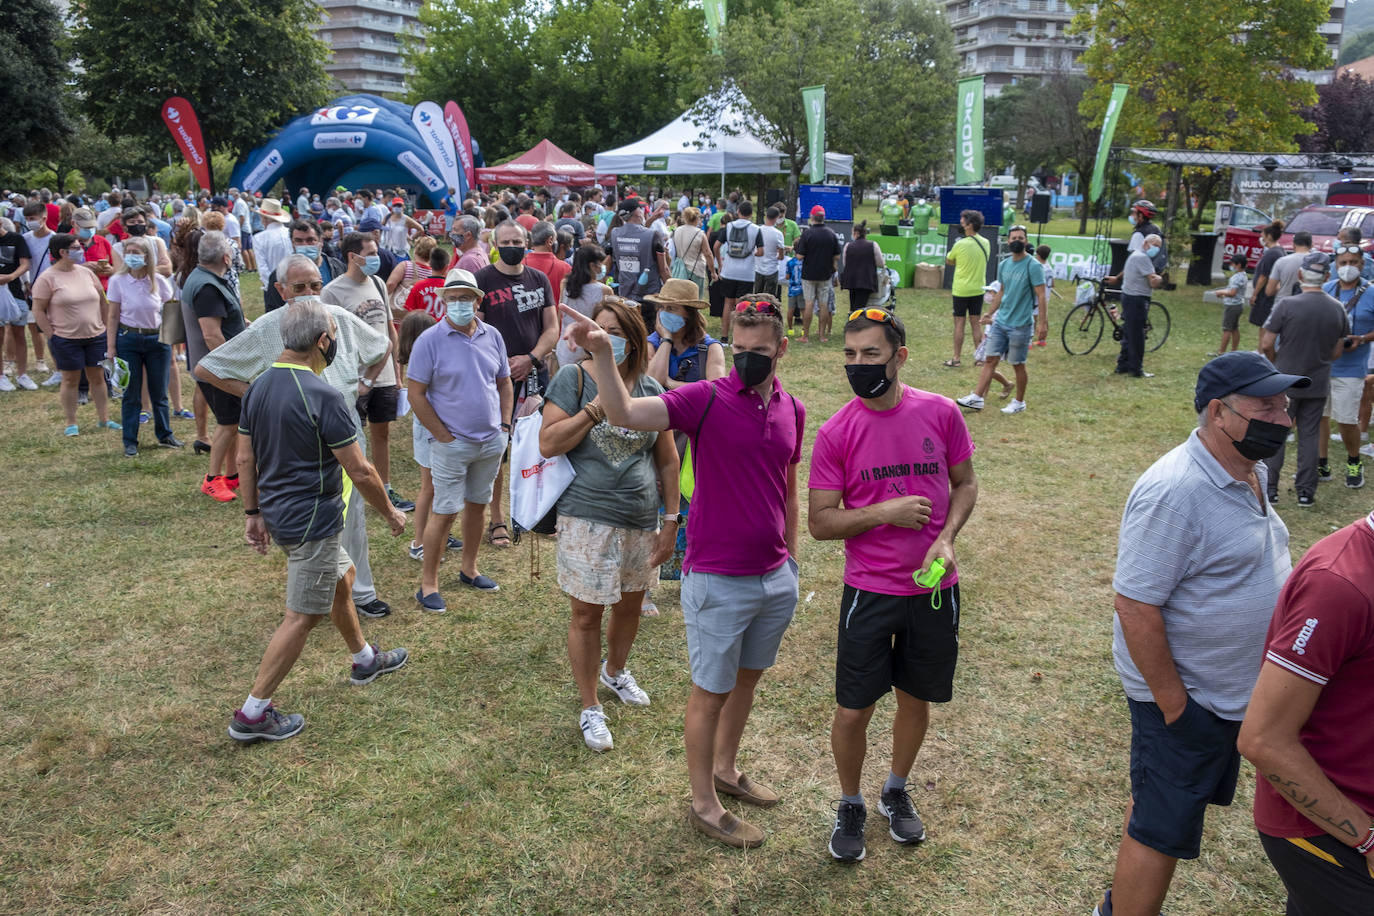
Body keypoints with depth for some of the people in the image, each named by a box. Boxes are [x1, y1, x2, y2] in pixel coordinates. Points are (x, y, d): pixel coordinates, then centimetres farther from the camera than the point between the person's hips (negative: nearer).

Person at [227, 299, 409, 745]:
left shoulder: (258, 387, 2)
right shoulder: (322, 397, -22)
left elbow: (245, 458, 8)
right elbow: (360, 472, -19)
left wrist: (253, 513, 17)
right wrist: (391, 513, -5)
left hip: (278, 514, 9)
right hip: (312, 520, -9)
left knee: (341, 577, 26)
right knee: (302, 616, 2)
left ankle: (365, 659, 44)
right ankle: (253, 713, 9)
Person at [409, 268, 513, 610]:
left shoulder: (492, 336, 4)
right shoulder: (430, 341, -10)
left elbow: (504, 382, 14)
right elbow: (416, 395, -10)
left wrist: (504, 426, 5)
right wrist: (444, 437, -11)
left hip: (491, 441, 5)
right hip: (452, 444, -5)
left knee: (477, 505, 17)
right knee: (444, 512, -2)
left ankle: (469, 569, 33)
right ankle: (428, 584, 10)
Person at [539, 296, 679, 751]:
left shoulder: (650, 390, 3)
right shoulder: (574, 378, -6)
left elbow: (667, 461, 8)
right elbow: (548, 444, -13)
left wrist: (671, 520, 5)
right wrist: (596, 407, -19)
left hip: (640, 521, 4)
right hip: (587, 520, -4)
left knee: (630, 603, 20)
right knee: (587, 613, 4)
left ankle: (615, 670, 48)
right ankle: (590, 709, 21)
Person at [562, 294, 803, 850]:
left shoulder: (792, 410, 3)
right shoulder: (707, 400, -15)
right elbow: (624, 413, -29)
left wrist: (791, 559, 17)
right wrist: (602, 355, -45)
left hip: (775, 579, 6)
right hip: (717, 582, -6)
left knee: (748, 678, 23)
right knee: (711, 693, 9)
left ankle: (725, 769, 45)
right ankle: (704, 806, 27)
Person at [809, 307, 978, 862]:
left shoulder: (940, 413, -6)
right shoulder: (835, 434, -9)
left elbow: (965, 484, 6)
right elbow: (820, 523, -8)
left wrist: (945, 539, -11)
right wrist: (885, 512, -21)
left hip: (933, 587, 2)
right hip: (869, 592, -1)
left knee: (916, 700, 17)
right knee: (853, 711, 4)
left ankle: (897, 792, 43)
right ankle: (850, 806, 30)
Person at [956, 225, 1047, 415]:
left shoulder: (1033, 266, -11)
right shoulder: (1003, 265, 8)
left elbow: (1041, 295, -13)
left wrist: (1041, 322, -19)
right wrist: (991, 313, 23)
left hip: (1020, 325, -6)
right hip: (1000, 321, 6)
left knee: (1018, 364, 5)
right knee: (990, 359, 3)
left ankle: (1019, 402, 20)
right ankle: (977, 398, 3)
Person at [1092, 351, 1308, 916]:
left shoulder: (1250, 471, 3)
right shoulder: (1175, 492, -27)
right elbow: (1135, 606, -27)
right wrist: (1172, 703, -22)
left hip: (1235, 693, 9)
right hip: (1185, 695, -9)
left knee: (1160, 803, 23)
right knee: (1161, 832, 3)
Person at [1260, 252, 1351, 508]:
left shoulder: (1286, 305, -17)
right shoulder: (1338, 309, -3)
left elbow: (1266, 345, -13)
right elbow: (1337, 352, 4)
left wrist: (1275, 362, 6)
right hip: (1318, 385, 3)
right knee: (1309, 435, 11)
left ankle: (1270, 489, 10)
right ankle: (1306, 492, 15)